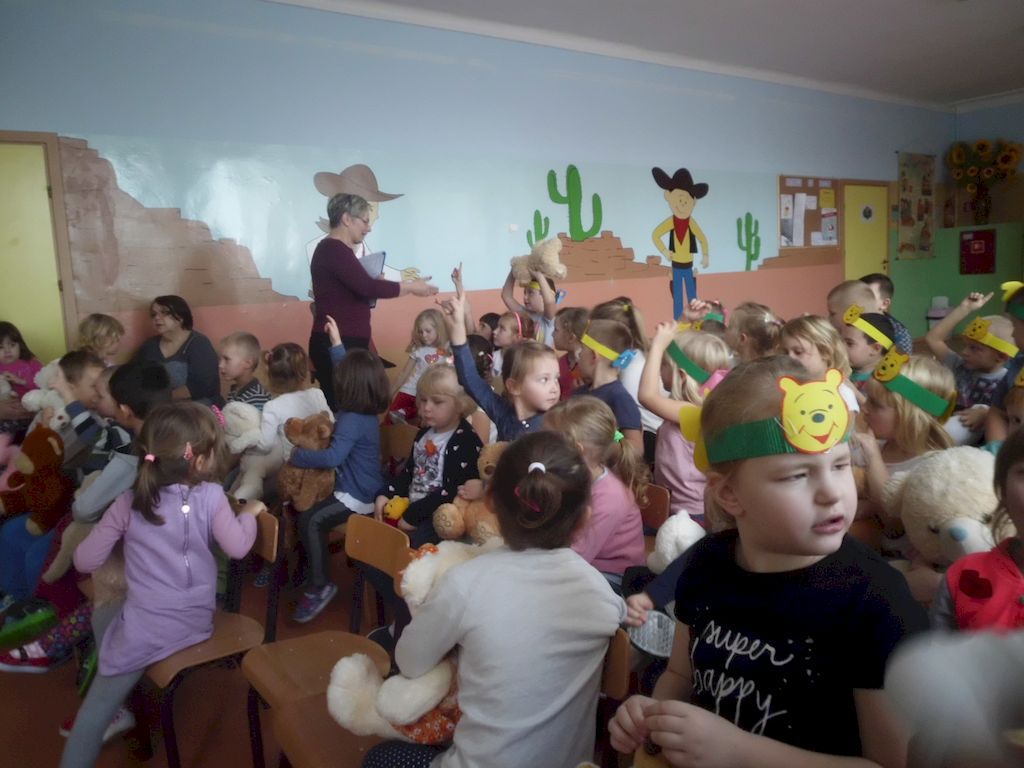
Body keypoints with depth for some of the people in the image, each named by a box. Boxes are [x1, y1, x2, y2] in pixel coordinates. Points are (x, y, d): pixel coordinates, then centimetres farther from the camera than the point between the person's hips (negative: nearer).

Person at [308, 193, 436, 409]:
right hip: (336, 346, -10)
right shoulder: (334, 250, -13)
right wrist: (411, 287, -13)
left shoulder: (334, 250, 18)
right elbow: (367, 287, -23)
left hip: (345, 344, 10)